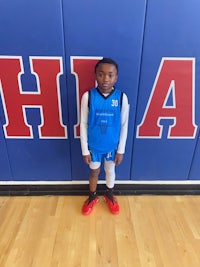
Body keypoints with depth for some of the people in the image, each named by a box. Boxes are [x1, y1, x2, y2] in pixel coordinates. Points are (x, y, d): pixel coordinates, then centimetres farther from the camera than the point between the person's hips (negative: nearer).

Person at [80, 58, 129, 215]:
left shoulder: (122, 97, -13)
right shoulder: (88, 96, -15)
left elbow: (124, 125, -6)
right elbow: (84, 124, -8)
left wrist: (121, 150, -3)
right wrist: (85, 150, -6)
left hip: (112, 145, 1)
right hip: (93, 145, 0)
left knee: (110, 170, 22)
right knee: (94, 171, 20)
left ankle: (110, 195, 50)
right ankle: (92, 197, 47)